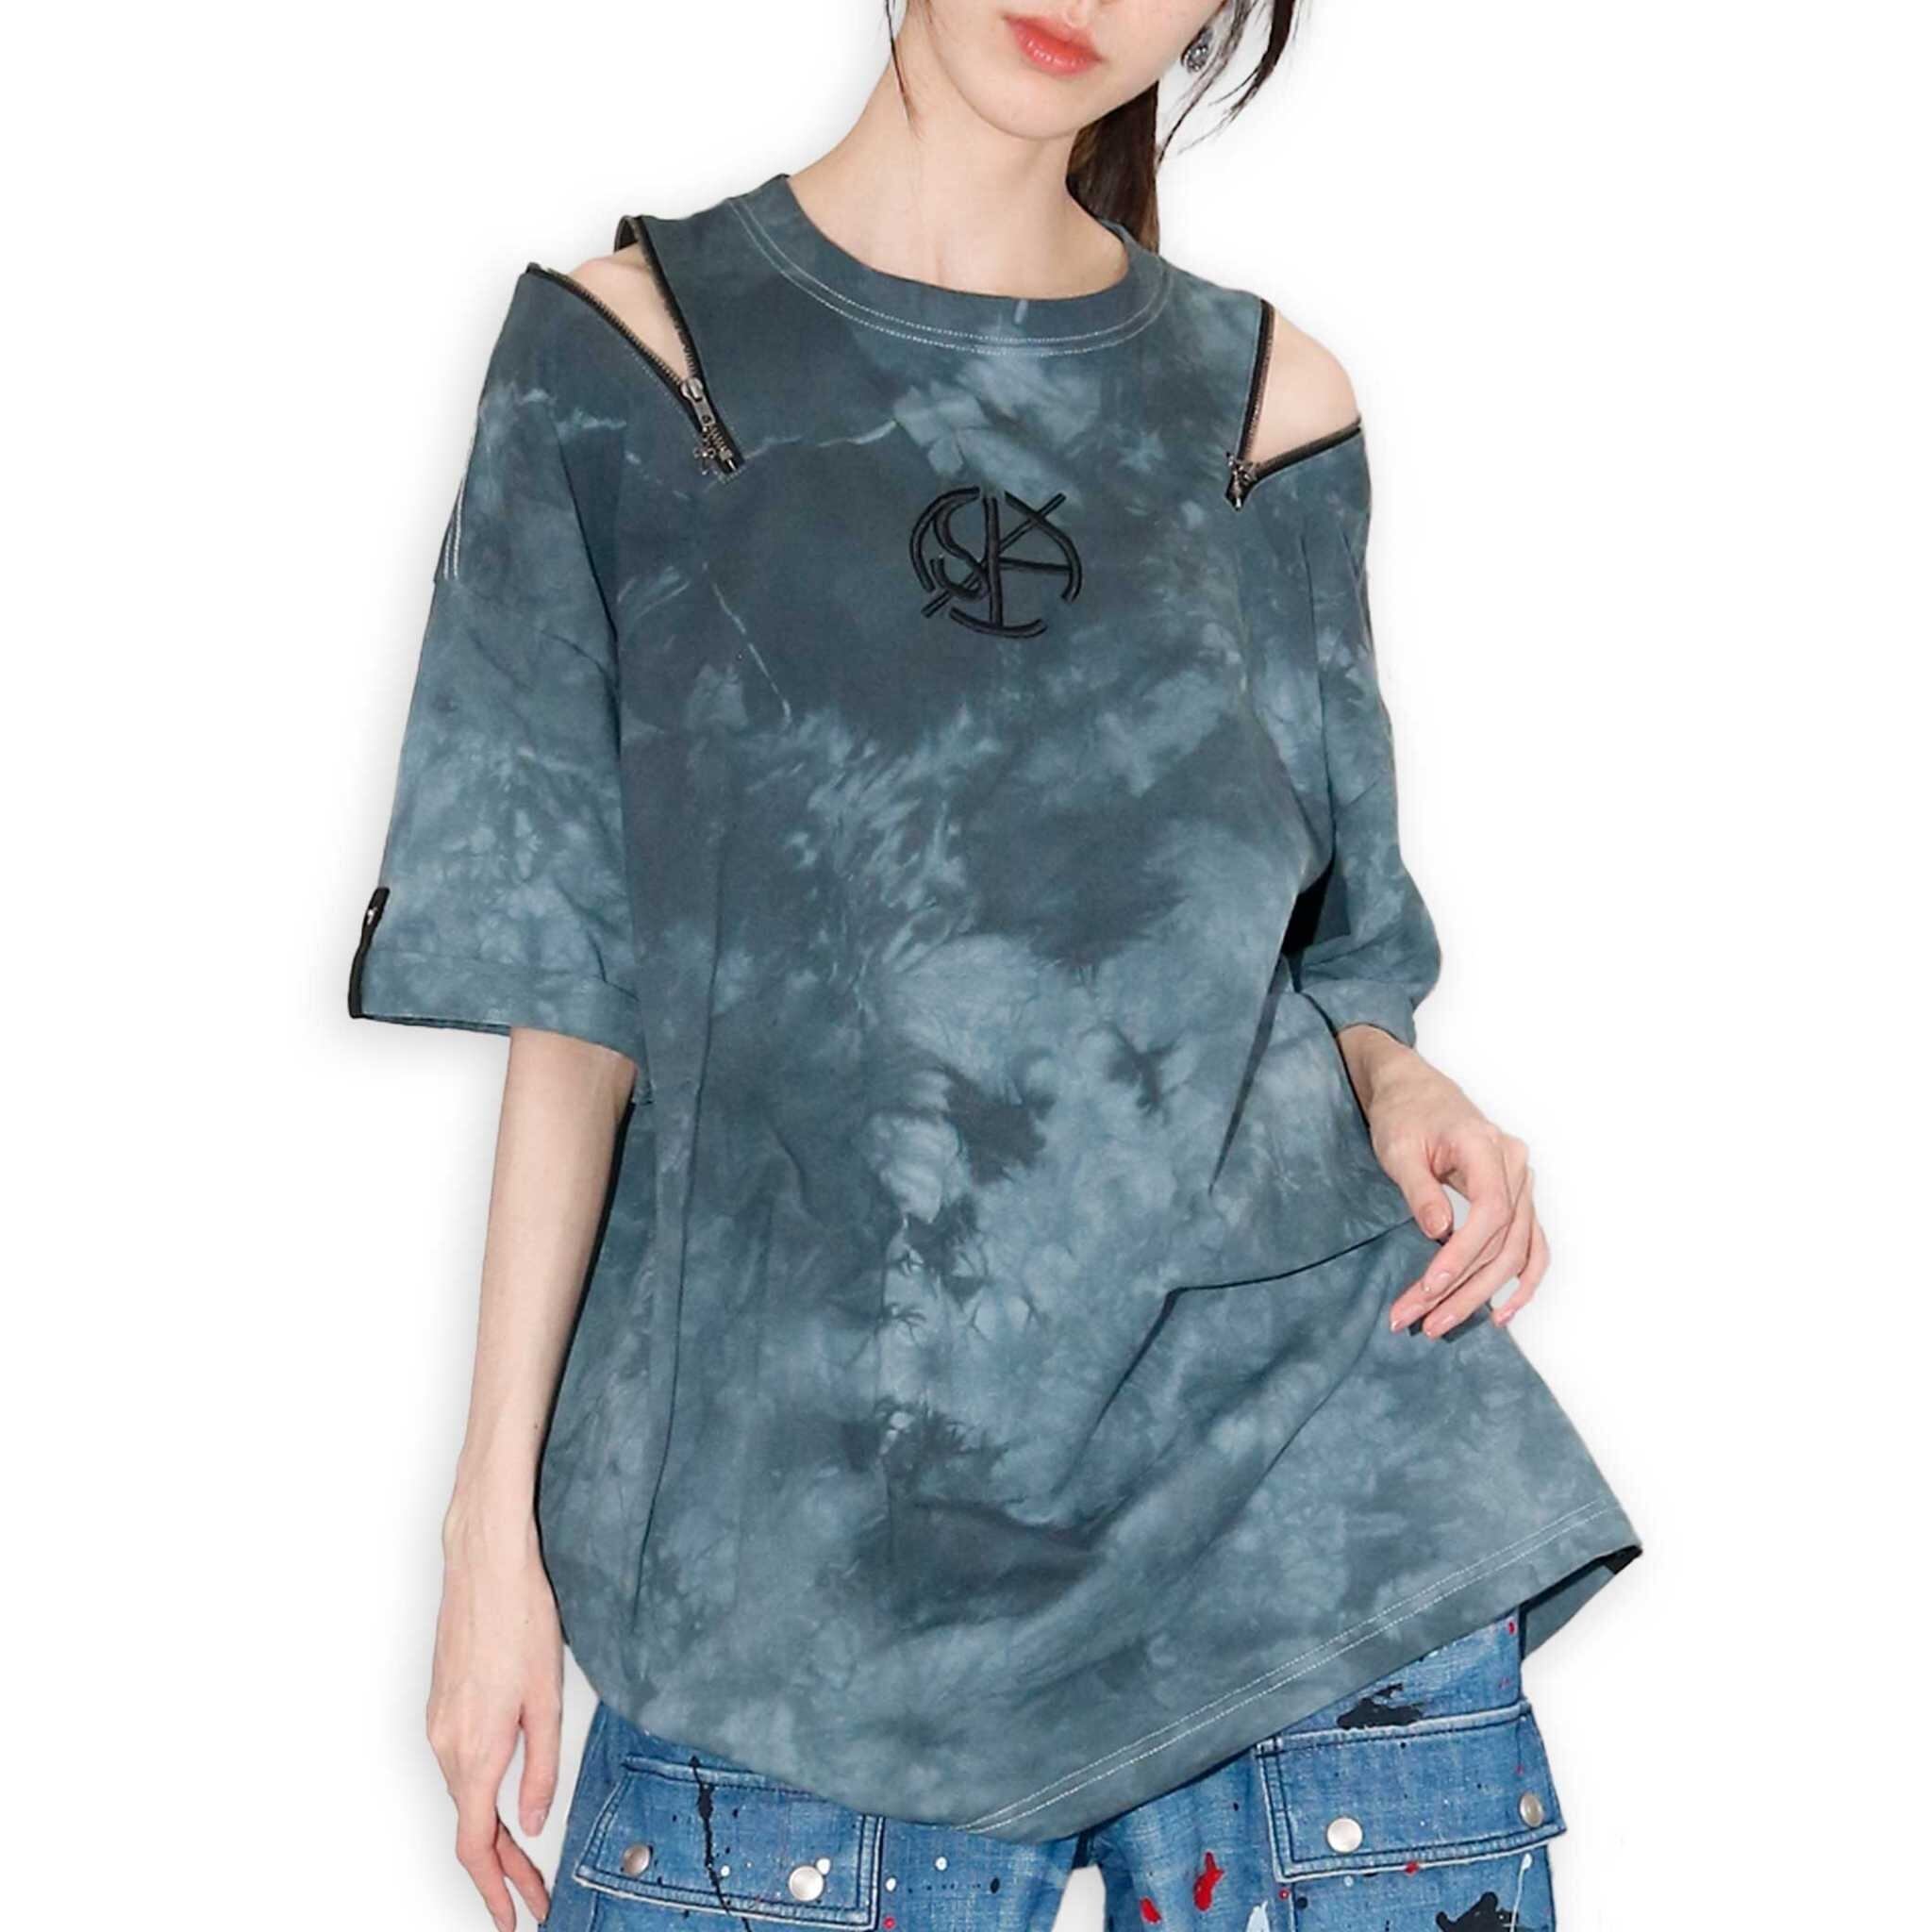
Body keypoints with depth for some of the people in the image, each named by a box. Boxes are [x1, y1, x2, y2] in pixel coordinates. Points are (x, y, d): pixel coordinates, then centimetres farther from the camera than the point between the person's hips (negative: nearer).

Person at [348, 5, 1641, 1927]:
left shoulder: (1269, 403, 8)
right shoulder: (627, 355, 2)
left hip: (1306, 1477, 2)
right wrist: (496, 1519, -1)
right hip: (814, 1538, -1)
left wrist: (1401, 1088, -6)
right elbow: (573, 994, 2)